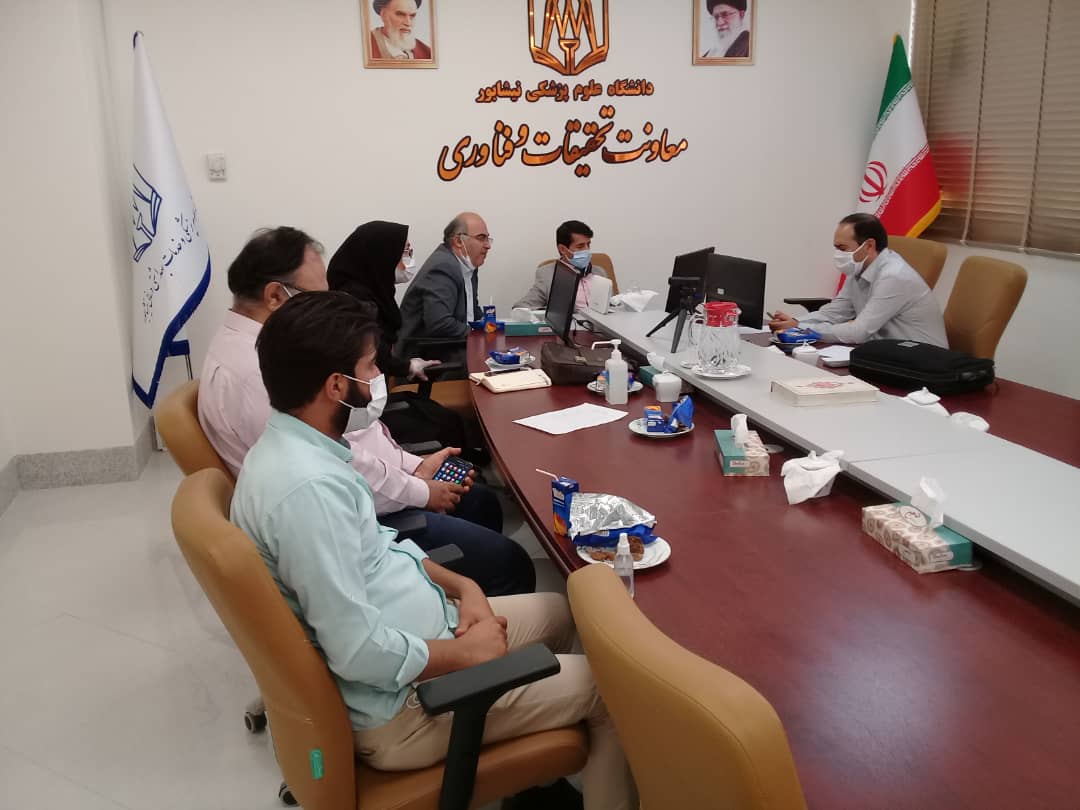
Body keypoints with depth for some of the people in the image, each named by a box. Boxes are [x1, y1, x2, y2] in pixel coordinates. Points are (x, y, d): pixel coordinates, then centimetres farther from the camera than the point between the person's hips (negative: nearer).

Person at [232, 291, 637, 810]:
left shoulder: (298, 448, 1)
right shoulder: (306, 485, -31)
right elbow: (360, 653, -31)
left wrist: (462, 586, 1)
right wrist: (469, 653, -16)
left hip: (416, 629, 10)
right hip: (400, 699, -10)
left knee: (559, 611, 23)